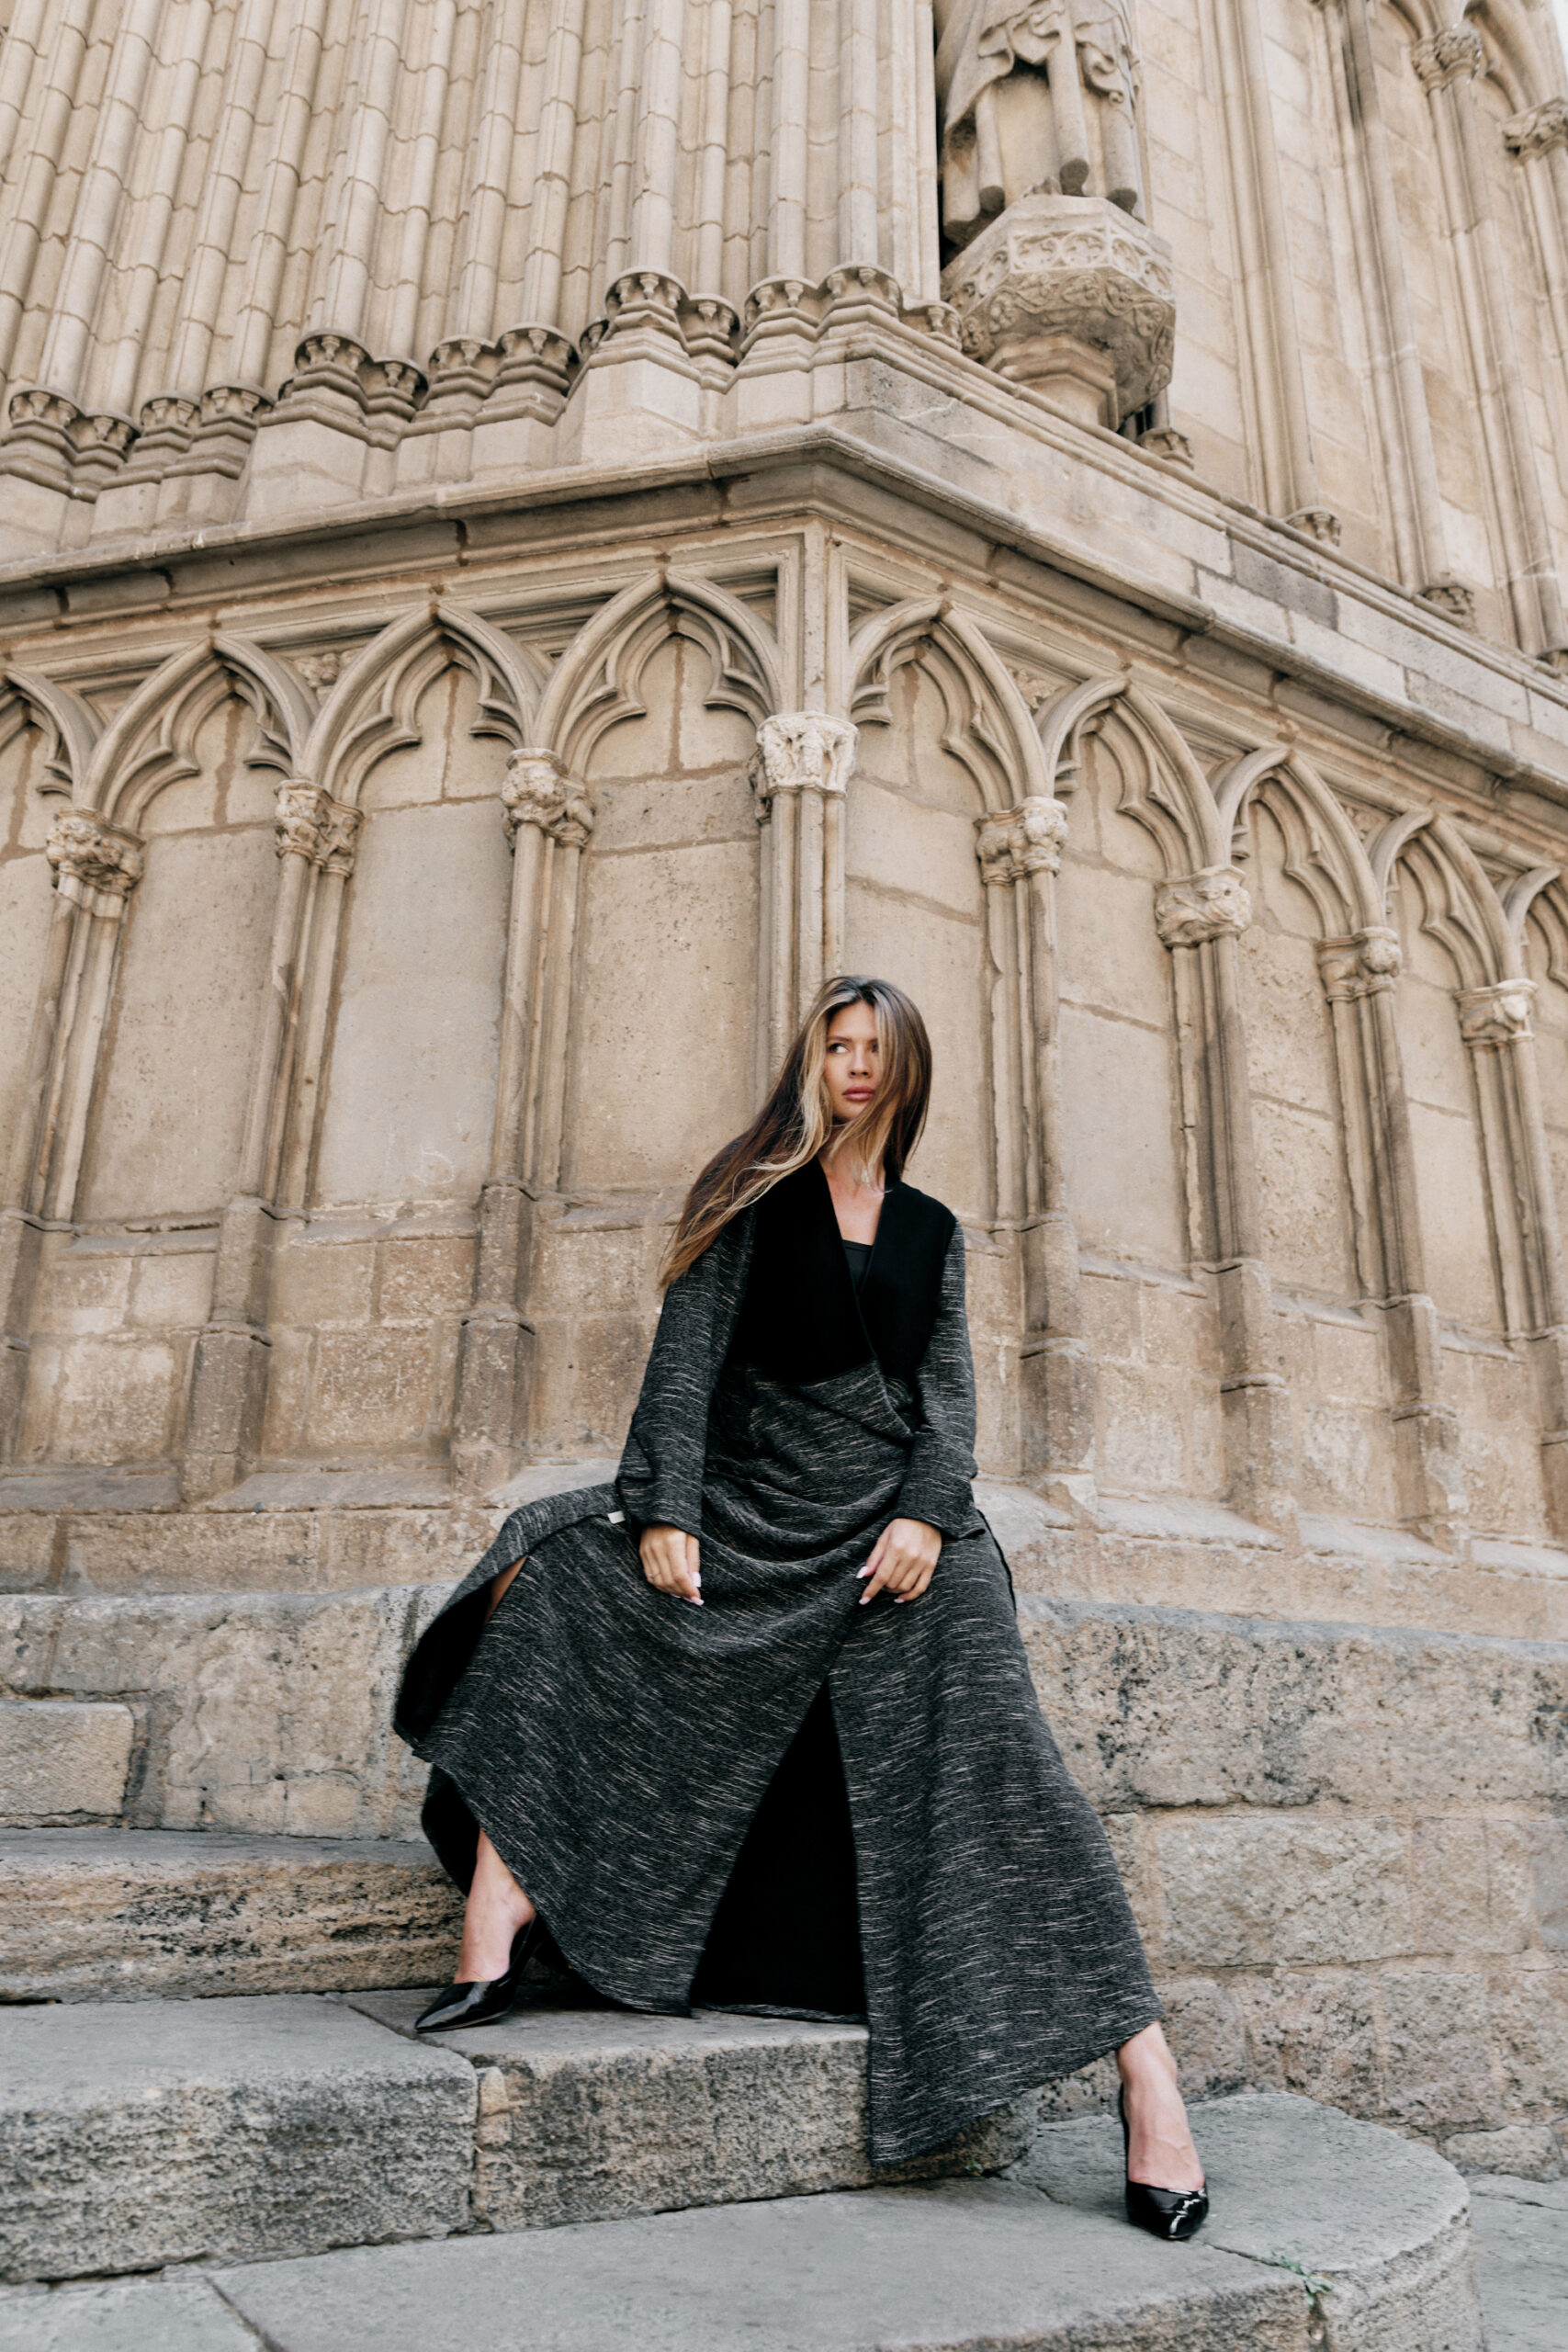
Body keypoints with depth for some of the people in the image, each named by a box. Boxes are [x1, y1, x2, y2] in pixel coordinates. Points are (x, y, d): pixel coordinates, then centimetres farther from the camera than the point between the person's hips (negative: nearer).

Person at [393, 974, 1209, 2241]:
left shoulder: (932, 1228, 16)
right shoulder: (752, 1196, 9)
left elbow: (949, 1390, 8)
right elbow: (686, 1360, 0)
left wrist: (927, 1514, -11)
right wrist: (664, 1512, -14)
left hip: (898, 1519, 1)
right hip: (752, 1515, 0)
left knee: (994, 1760, -14)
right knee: (548, 1575, -20)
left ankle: (1142, 2059, -9)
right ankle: (501, 1930, -21)